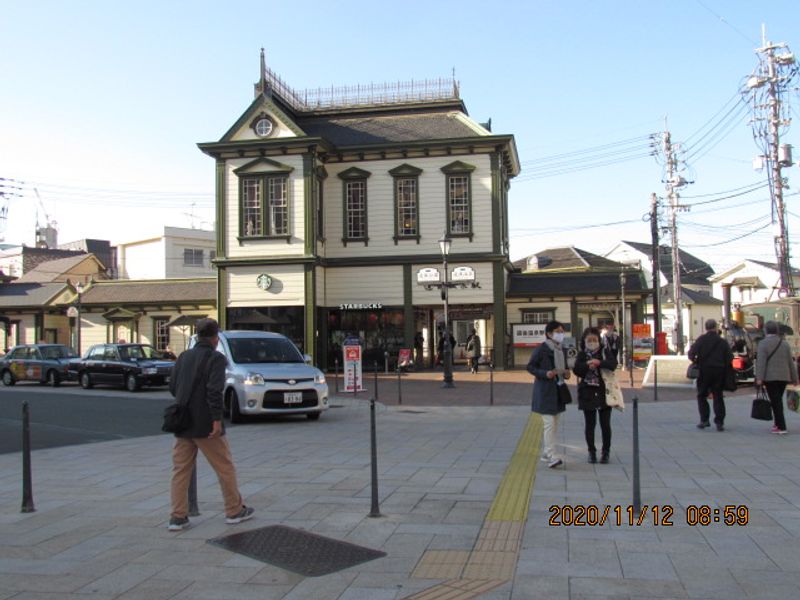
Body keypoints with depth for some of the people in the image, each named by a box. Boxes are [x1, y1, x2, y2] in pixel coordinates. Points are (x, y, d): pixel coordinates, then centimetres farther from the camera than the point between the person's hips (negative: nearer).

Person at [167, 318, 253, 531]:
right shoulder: (216, 358, -10)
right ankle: (235, 511, 16)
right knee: (225, 468, 8)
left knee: (180, 470, 10)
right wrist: (217, 419, -19)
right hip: (205, 425, -6)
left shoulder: (184, 356, 9)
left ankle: (178, 517, 8)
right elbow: (215, 390, -21)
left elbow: (172, 386, 12)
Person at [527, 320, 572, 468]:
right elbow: (530, 367, -10)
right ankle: (551, 456, -18)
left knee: (554, 424, 13)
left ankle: (545, 453, 24)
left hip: (558, 390, 8)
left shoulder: (562, 350, 11)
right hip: (545, 391, -8)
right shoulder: (541, 349, -12)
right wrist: (545, 374, -23)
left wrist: (566, 374, 1)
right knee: (549, 423, -14)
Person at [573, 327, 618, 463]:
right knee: (589, 424, 5)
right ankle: (592, 452, 15)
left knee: (605, 424, 2)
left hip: (604, 392, -1)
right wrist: (587, 365, -23)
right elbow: (576, 370, -7)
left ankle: (605, 452, 14)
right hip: (587, 392, 1)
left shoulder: (605, 351, 2)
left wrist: (599, 363, -28)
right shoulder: (582, 354, 6)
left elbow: (613, 364, -14)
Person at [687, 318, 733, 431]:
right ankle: (719, 422, 4)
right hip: (719, 372, 2)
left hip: (704, 371, -2)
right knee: (718, 397, 7)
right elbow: (730, 357, 0)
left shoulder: (701, 339, -3)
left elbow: (692, 353, -12)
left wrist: (695, 360, 7)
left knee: (702, 395, 10)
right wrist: (725, 367, 15)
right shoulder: (722, 341, 4)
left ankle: (704, 420, 3)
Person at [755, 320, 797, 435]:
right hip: (784, 376, 5)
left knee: (775, 401, -4)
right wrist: (794, 378, 16)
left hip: (770, 377, -5)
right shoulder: (785, 343, 9)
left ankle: (782, 427, -10)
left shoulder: (763, 343, -7)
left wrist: (759, 378, -17)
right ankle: (778, 424, 24)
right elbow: (790, 362, 11)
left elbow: (761, 362, -15)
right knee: (778, 400, 17)